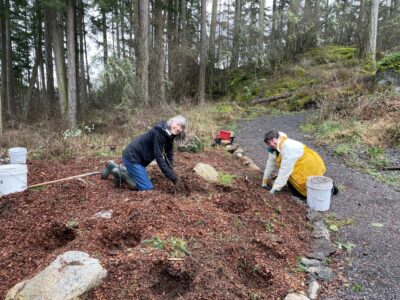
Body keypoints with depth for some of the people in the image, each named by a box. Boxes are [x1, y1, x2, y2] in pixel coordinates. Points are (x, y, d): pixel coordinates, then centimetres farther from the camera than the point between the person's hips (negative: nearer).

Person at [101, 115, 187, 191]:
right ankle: (117, 171, -2)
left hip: (137, 157, 10)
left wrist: (171, 173, -6)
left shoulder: (169, 135, 1)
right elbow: (159, 158, -30)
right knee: (148, 188, -10)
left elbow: (169, 155, 5)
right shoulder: (158, 133, -27)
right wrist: (173, 178, -29)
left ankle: (113, 167, 27)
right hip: (132, 157, -10)